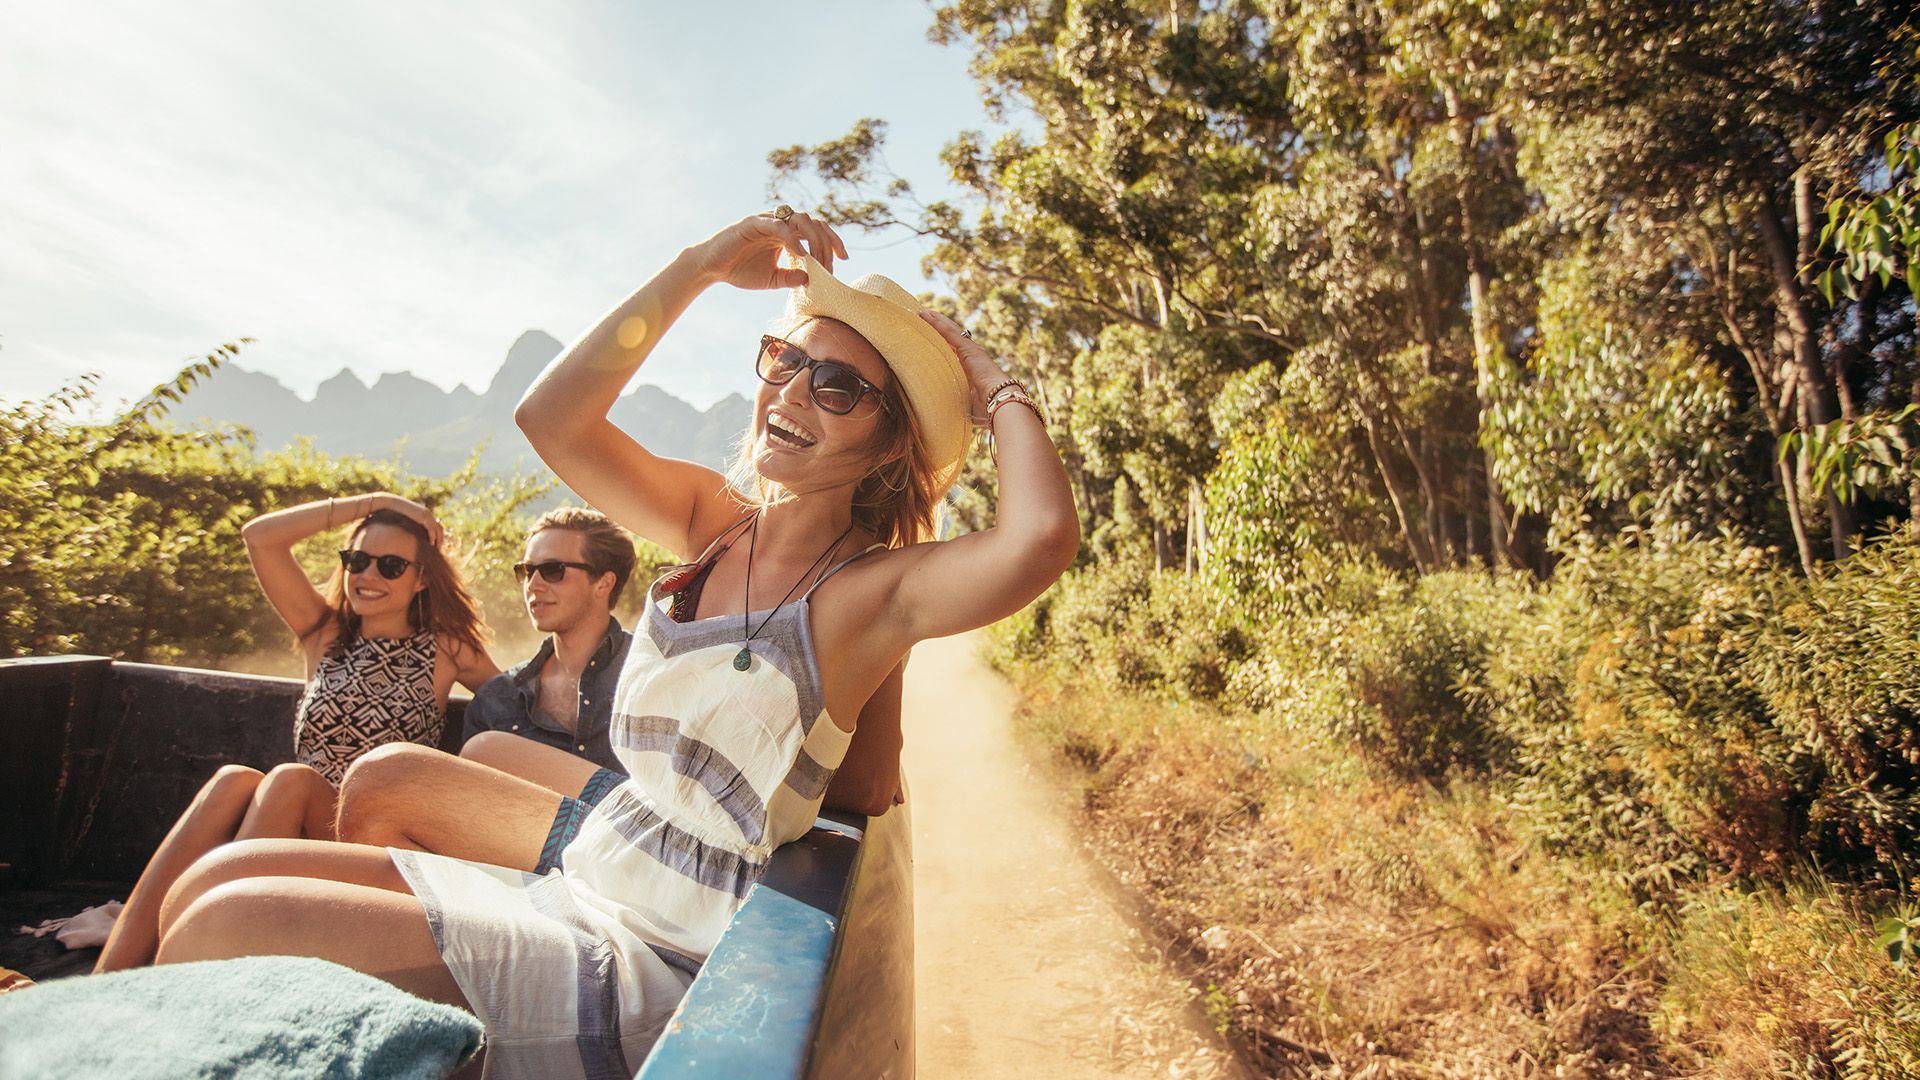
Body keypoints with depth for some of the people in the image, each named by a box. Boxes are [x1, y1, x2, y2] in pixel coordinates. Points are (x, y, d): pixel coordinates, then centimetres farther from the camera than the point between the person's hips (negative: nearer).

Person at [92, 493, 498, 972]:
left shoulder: (445, 650, 10)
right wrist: (373, 502, 7)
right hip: (299, 839, 3)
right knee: (234, 781, -29)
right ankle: (110, 974, -36)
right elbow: (259, 536, 7)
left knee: (290, 780, -31)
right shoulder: (325, 634, 16)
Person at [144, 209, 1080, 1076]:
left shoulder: (872, 591, -15)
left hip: (654, 964, -6)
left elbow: (1042, 538, -34)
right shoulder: (710, 523, 5)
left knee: (234, 928, -14)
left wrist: (992, 384, -15)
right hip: (571, 892, 7)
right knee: (221, 878, 1)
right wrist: (700, 265, -3)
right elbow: (550, 416, -3)